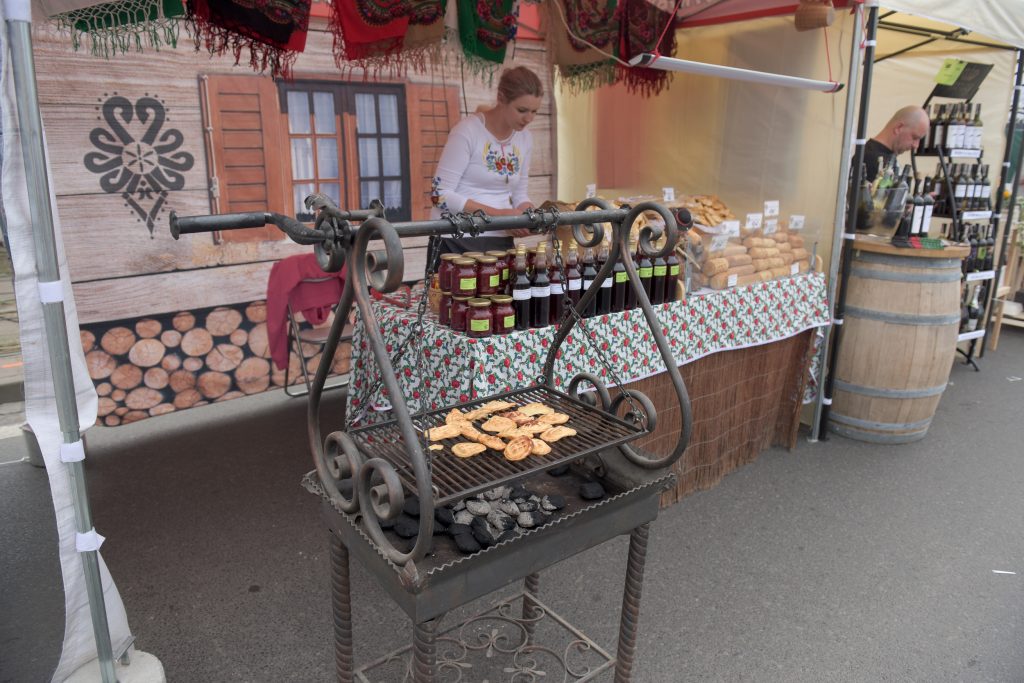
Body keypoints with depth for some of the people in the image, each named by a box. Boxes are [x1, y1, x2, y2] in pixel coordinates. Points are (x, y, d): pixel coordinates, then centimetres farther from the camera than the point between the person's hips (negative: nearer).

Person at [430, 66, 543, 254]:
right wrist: (497, 214, -23)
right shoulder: (468, 131, -14)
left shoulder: (525, 138, 4)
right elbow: (440, 195, -17)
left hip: (501, 242, 6)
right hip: (457, 242, -5)